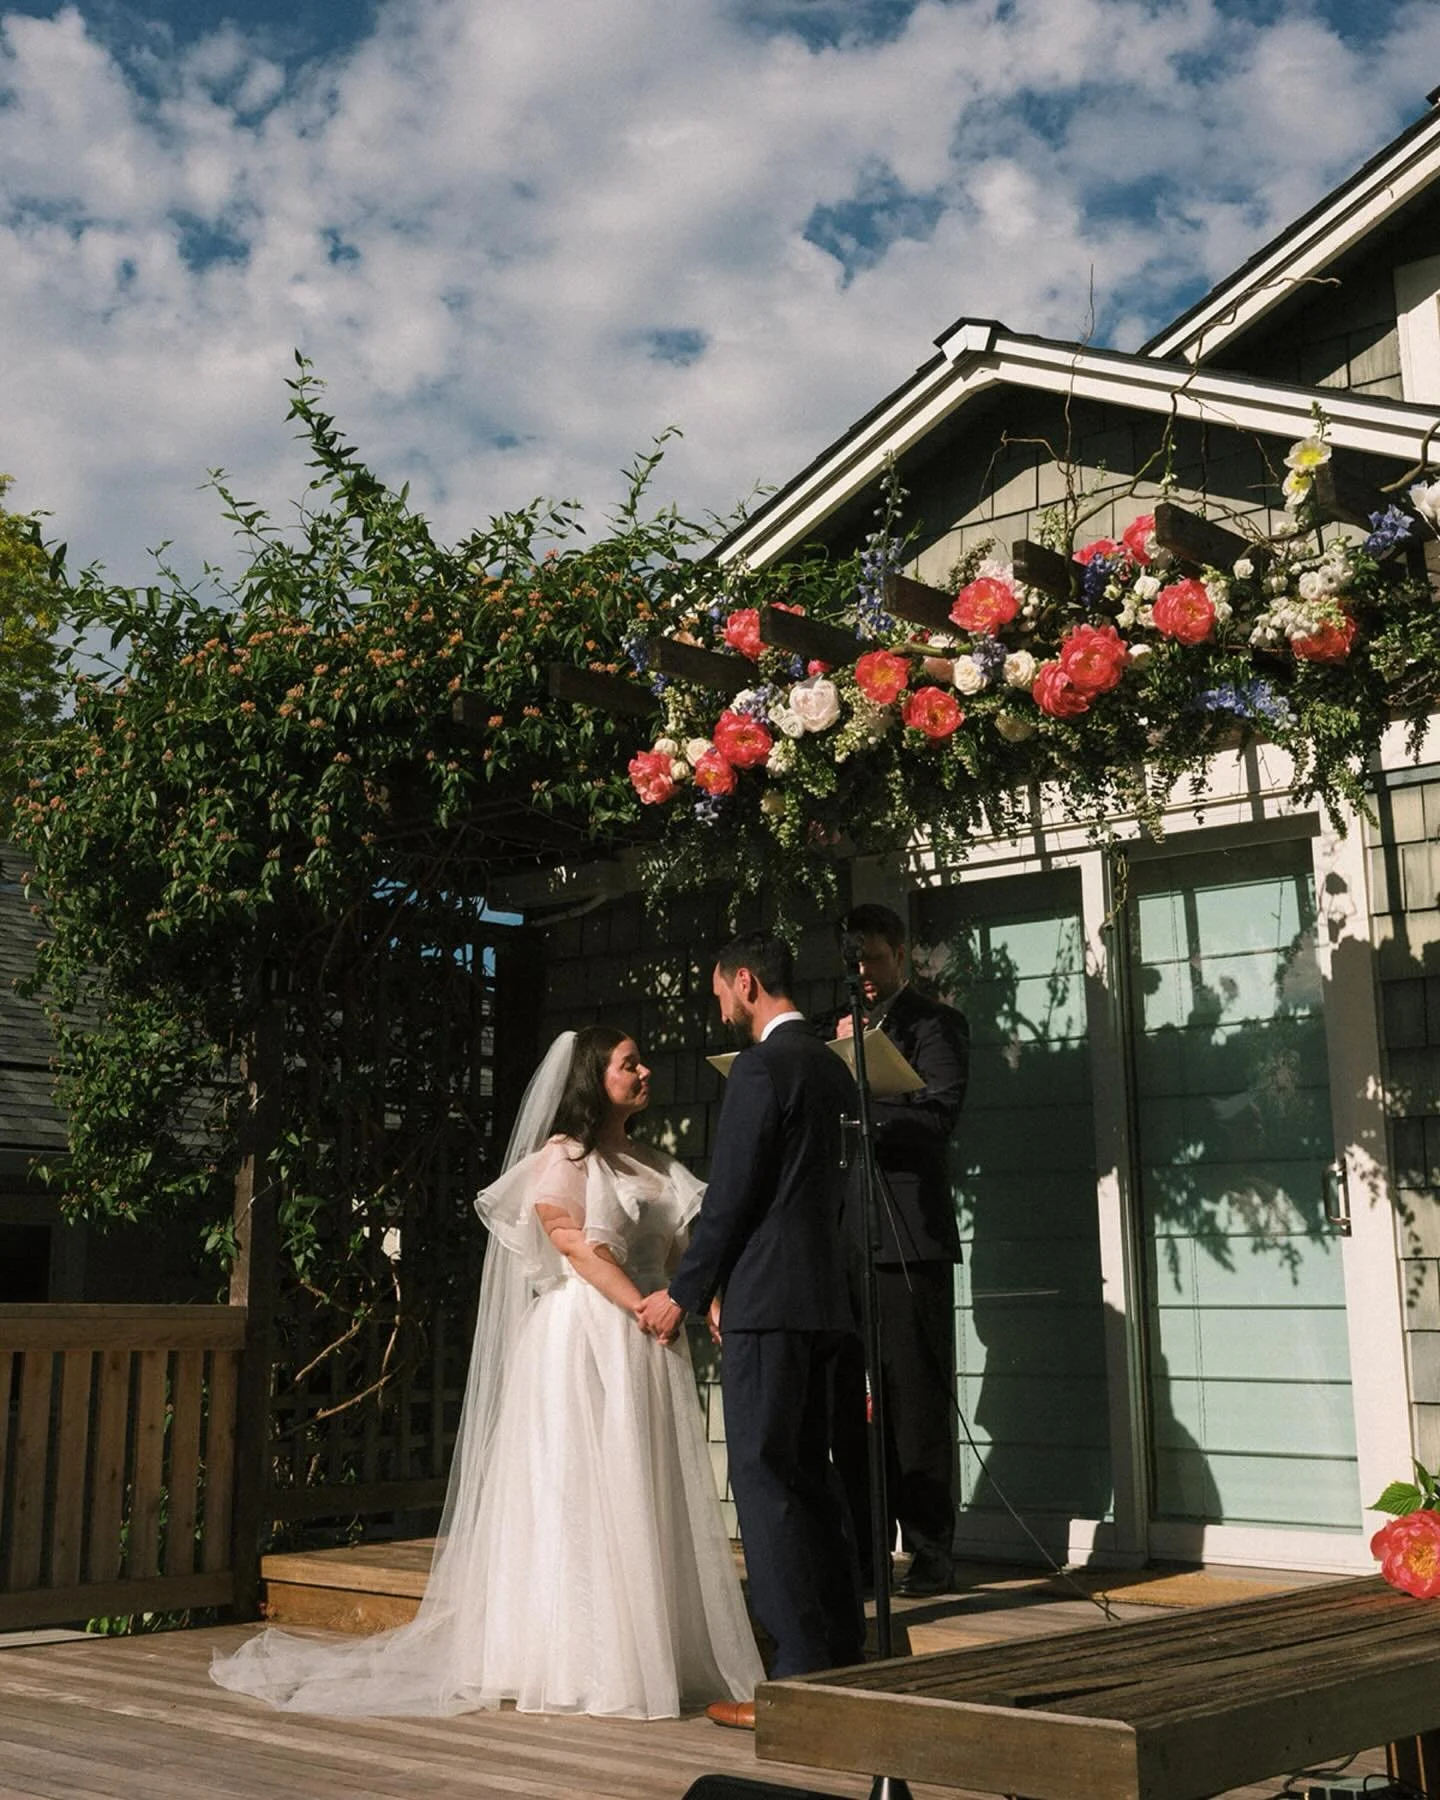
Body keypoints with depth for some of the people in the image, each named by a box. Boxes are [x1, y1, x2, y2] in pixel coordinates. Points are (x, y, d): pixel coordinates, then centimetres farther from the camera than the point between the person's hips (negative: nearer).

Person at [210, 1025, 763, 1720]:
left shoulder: (654, 1167, 19)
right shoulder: (561, 1155, -3)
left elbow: (680, 1249, 12)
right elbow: (576, 1246, -13)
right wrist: (642, 1307, -20)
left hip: (647, 1349, 7)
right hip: (585, 1340, -7)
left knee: (644, 1500, 7)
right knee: (580, 1496, -4)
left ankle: (655, 1656, 13)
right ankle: (576, 1662, 2)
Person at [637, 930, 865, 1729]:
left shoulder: (762, 1066, -12)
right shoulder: (831, 1067, 15)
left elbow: (730, 1195, -14)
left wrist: (682, 1293, -4)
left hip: (766, 1300, -9)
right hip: (820, 1297, 9)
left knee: (764, 1478, -6)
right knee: (810, 1475, 14)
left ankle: (798, 1677, -4)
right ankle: (843, 1656, 18)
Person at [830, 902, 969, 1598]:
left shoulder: (934, 1023, 3)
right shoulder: (837, 1031, 21)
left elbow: (937, 1114, -12)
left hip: (909, 1238, -6)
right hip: (843, 1239, 6)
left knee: (917, 1399, -3)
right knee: (850, 1399, 8)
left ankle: (930, 1552, 3)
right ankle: (863, 1548, 16)